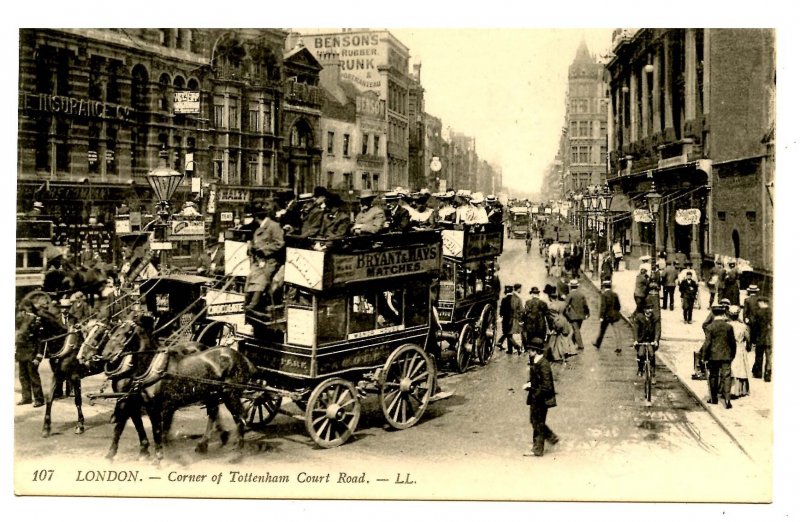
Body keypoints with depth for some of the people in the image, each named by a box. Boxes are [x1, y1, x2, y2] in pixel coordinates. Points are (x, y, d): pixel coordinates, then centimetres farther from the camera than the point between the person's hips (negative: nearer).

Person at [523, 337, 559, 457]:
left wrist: (535, 395, -19)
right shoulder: (534, 362, 7)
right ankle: (552, 437, 33)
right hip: (536, 398, 9)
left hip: (541, 399, -9)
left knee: (538, 423, 2)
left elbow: (546, 385, -23)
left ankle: (537, 449, 13)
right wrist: (529, 384, 1)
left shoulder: (543, 364, -23)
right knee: (535, 421, 18)